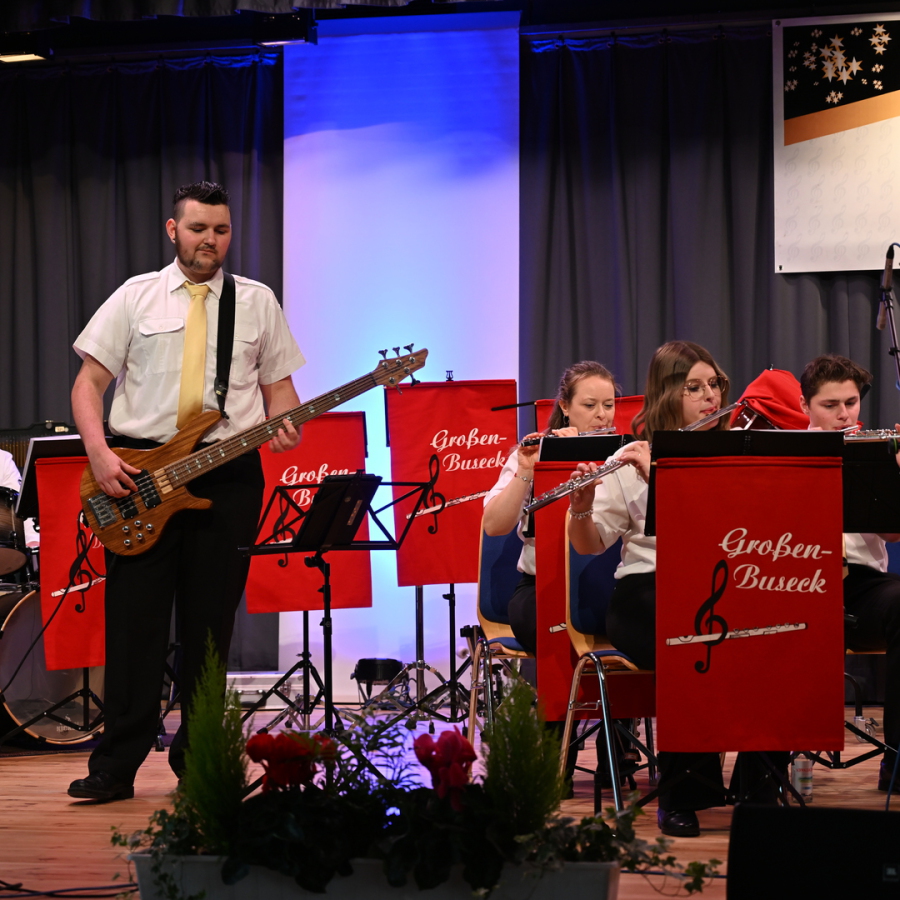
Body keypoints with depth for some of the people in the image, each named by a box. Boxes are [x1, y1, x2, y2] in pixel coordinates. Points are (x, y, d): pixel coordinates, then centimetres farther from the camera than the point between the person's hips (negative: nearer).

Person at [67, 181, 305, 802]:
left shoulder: (258, 302, 11)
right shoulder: (136, 297, 7)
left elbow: (279, 385, 13)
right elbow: (90, 383, 5)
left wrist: (284, 426, -10)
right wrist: (99, 454, -10)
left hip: (228, 475, 1)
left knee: (210, 626, 4)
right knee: (135, 623, -3)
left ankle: (196, 762, 12)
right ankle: (116, 767, 1)